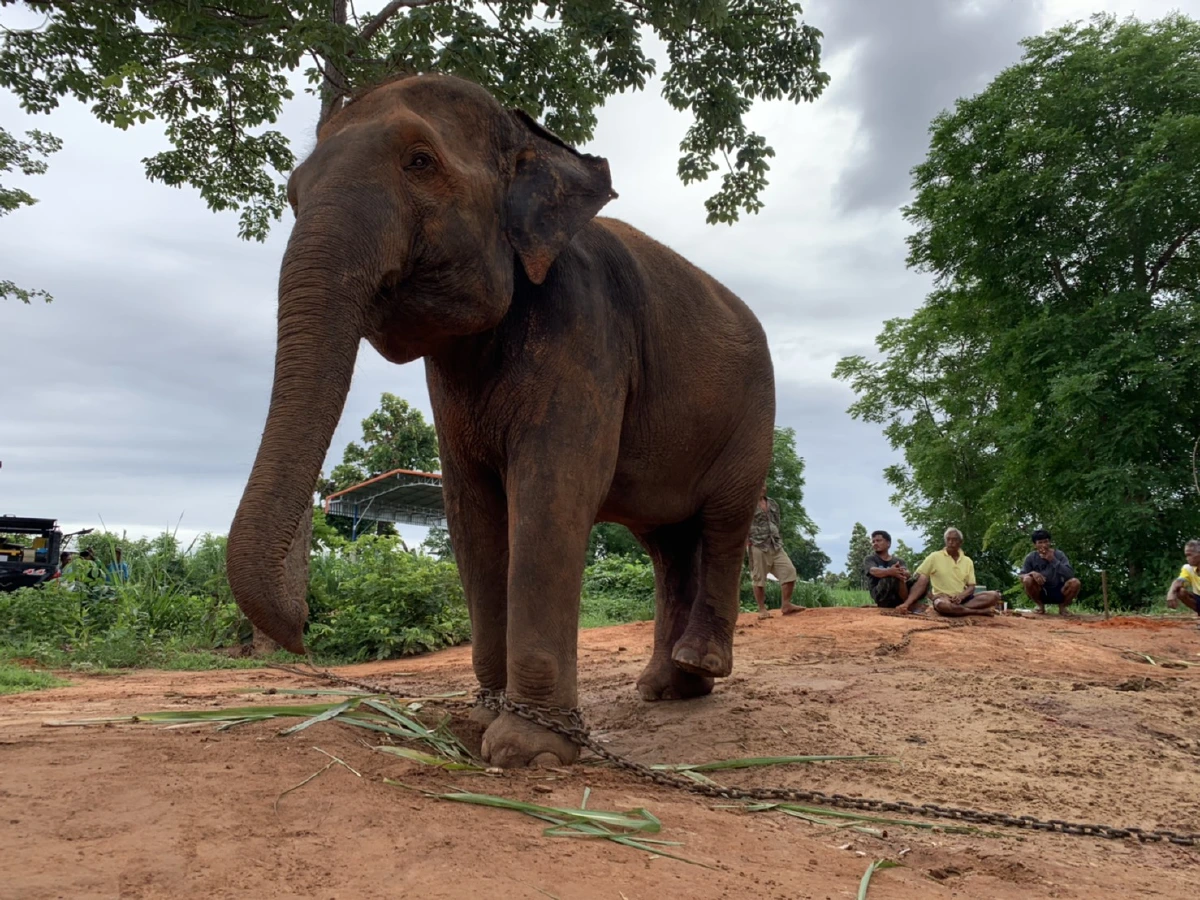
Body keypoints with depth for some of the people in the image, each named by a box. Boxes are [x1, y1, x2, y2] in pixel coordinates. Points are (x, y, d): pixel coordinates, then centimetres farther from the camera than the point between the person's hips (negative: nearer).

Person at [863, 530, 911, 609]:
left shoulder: (898, 560, 18)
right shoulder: (869, 559, 10)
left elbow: (906, 573, -4)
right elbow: (874, 571, -14)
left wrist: (904, 573, -31)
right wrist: (889, 571, -37)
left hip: (898, 598, 3)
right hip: (880, 596, -3)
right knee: (890, 576, -30)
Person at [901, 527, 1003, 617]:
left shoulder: (967, 561, 10)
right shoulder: (934, 557, 0)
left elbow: (971, 587, 8)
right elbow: (920, 581, -4)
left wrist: (961, 596, -16)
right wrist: (907, 603, -17)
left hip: (962, 598, 4)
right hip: (943, 598, -4)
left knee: (994, 595, -18)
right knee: (942, 605, -41)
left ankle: (959, 609, -27)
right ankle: (981, 612, -26)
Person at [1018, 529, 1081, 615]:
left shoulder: (1059, 555, -11)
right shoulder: (1031, 558, -9)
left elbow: (1070, 575, -23)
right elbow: (1020, 576, -9)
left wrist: (1053, 560, -32)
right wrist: (1032, 573, -31)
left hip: (1058, 592, 0)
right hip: (1041, 593, 0)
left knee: (1075, 582, -29)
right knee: (1027, 580, -30)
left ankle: (1062, 607, 1)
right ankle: (1041, 606, -1)